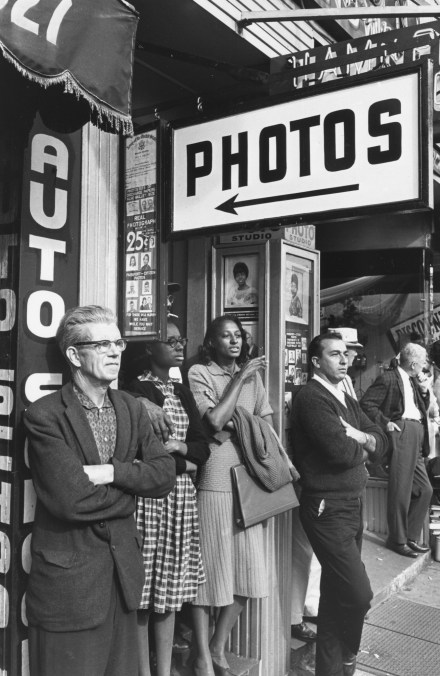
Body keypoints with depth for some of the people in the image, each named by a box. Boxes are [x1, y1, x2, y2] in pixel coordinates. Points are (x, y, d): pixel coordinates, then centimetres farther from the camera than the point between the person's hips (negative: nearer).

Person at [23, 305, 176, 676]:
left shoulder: (131, 408, 5)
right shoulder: (44, 415, -14)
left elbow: (165, 475, -1)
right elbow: (70, 499, -22)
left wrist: (112, 471, -16)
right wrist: (131, 486, -9)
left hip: (125, 571, 5)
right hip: (68, 577, -5)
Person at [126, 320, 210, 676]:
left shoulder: (183, 393, 13)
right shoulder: (136, 391, -7)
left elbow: (203, 448, 9)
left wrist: (179, 447, -9)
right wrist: (184, 464, -6)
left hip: (182, 498, 6)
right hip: (148, 497, -6)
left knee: (170, 592, 12)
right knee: (143, 592, 2)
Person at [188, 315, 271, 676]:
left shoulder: (252, 374, 13)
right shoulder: (199, 373, -3)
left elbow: (268, 426, 12)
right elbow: (215, 420, -15)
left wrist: (234, 431, -5)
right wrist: (239, 378, -11)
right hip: (212, 483, -5)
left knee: (248, 572, 9)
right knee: (209, 569, 3)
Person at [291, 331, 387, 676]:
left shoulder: (348, 401, 15)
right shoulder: (311, 398, -15)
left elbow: (382, 441, 10)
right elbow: (341, 451, -24)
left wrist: (359, 436, -11)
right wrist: (363, 451, -3)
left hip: (353, 505, 9)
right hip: (327, 508, -9)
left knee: (337, 591, 18)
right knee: (358, 593, -6)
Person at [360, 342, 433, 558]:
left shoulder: (413, 381, 19)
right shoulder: (388, 378, -8)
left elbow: (423, 409, 25)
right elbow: (366, 403, -12)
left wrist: (424, 390, 9)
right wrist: (385, 422, -15)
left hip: (417, 437, 9)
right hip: (401, 433, -9)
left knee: (424, 489, 12)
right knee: (401, 491, -3)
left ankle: (411, 536, 25)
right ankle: (397, 540, 11)